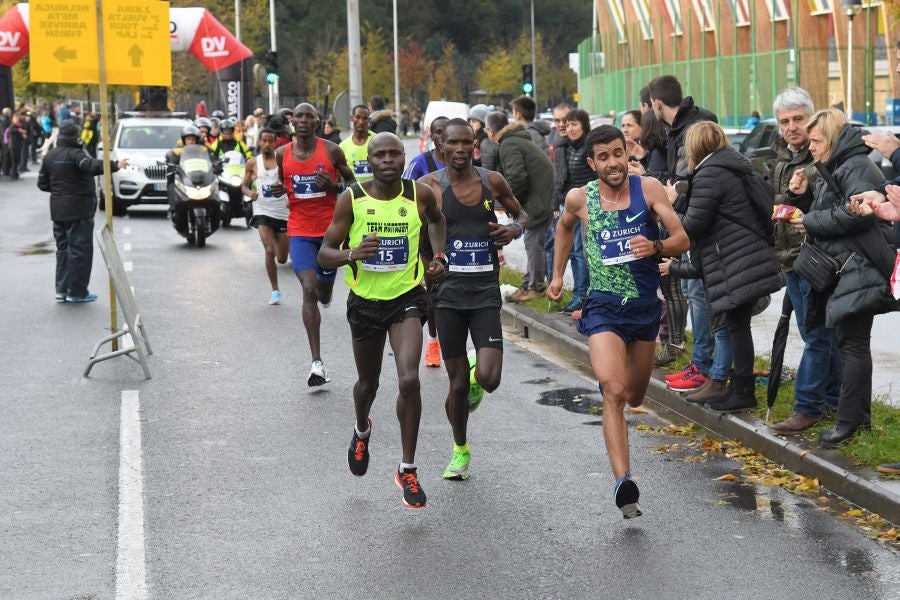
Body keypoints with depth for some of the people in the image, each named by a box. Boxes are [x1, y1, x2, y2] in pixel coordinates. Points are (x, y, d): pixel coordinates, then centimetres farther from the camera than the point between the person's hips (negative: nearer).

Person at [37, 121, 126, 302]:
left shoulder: (50, 156, 8)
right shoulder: (75, 154, -14)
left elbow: (42, 183, 12)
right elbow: (91, 166, -33)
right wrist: (115, 165, -32)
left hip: (58, 210, 7)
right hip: (79, 210, -7)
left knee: (63, 249, 15)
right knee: (80, 250, -2)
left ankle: (61, 289, 13)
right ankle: (76, 292, -2)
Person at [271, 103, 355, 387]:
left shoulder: (331, 150, -4)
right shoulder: (282, 153, 2)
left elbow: (353, 184, 4)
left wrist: (333, 186, -17)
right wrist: (279, 190, -5)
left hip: (330, 229, 0)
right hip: (300, 231, 0)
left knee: (324, 294, 14)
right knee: (309, 290, -16)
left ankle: (324, 289, 57)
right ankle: (317, 362, -19)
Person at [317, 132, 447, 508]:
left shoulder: (419, 195, -8)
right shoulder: (352, 199, -12)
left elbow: (437, 219, 17)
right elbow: (324, 255, -10)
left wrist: (439, 257, 4)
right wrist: (353, 253, -30)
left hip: (407, 297, -1)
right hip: (365, 301, 1)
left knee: (409, 380, -19)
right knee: (368, 383, 19)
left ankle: (408, 469, -4)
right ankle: (362, 430, 55)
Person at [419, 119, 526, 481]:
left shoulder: (492, 181, 3)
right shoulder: (430, 186, -4)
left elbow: (521, 214, 19)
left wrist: (515, 229, -4)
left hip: (486, 293, 1)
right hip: (448, 293, -1)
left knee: (488, 379, -13)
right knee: (458, 381, 4)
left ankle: (475, 376, 26)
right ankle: (460, 451, 29)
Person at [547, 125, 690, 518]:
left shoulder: (648, 188, -7)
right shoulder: (579, 198, -3)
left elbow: (682, 240, -9)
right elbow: (565, 227, 21)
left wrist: (655, 246, -30)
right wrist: (557, 276, 21)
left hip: (645, 306, 2)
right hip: (604, 308, -2)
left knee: (635, 397, 20)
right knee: (614, 392, -23)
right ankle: (623, 482, -27)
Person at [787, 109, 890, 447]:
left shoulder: (857, 168, -11)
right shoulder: (829, 171, 20)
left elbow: (856, 214, -25)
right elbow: (820, 215, 23)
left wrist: (811, 222, -14)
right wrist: (801, 196, 4)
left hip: (857, 270, -10)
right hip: (837, 270, 10)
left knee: (852, 344, -9)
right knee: (849, 344, 13)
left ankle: (849, 420, -7)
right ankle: (859, 417, 19)